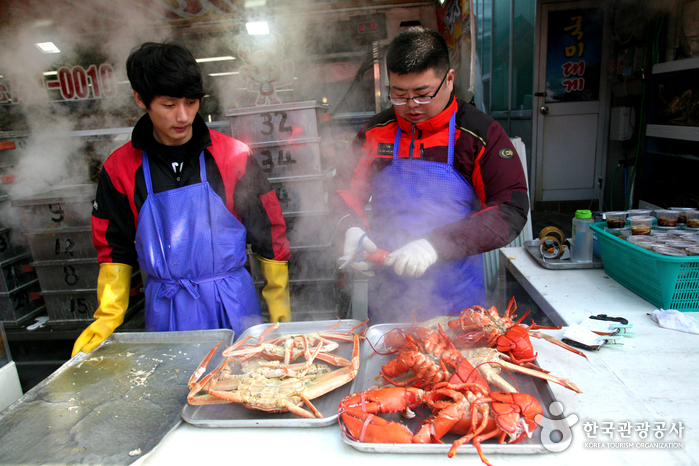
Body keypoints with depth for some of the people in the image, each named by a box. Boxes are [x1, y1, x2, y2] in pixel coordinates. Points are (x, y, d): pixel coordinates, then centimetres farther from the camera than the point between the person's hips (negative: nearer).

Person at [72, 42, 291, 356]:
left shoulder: (234, 156, -7)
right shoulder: (119, 169, -2)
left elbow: (269, 235, -1)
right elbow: (115, 249, 8)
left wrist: (279, 306, 2)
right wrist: (109, 315, 1)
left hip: (233, 306, -1)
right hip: (165, 312, 1)